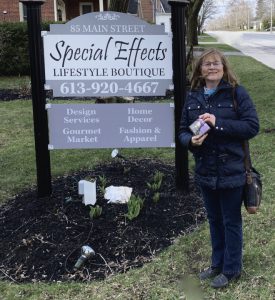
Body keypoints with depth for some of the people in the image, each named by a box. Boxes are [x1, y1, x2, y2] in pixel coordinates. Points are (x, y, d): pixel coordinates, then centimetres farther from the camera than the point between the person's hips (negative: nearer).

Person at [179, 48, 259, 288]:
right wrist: (191, 140, -16)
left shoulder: (237, 93, -10)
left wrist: (218, 123, -24)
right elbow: (183, 131, 7)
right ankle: (217, 264, 38)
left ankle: (231, 269, 27)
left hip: (231, 171, -5)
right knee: (214, 220, 20)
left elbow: (252, 126, -15)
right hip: (205, 172, 5)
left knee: (231, 222, 10)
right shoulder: (193, 97, 4)